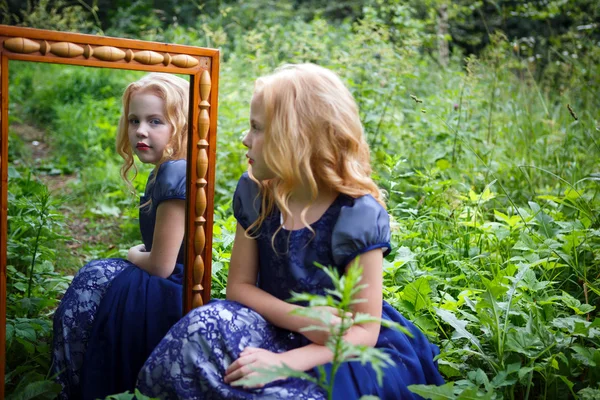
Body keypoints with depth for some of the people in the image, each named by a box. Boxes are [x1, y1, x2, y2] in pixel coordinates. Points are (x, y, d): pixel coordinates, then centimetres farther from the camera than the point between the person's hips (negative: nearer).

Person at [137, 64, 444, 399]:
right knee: (204, 325, -25)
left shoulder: (358, 214, -21)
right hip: (282, 332, 4)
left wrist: (284, 362, -32)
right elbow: (239, 285, -2)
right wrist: (301, 319, -19)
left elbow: (363, 332, -19)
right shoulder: (255, 194, -5)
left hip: (343, 354, -4)